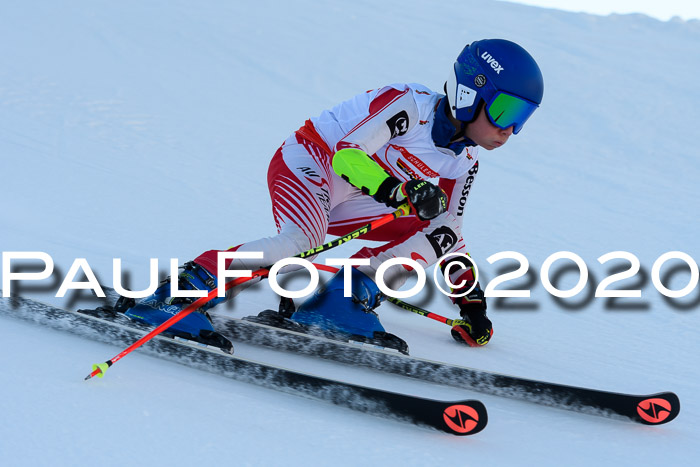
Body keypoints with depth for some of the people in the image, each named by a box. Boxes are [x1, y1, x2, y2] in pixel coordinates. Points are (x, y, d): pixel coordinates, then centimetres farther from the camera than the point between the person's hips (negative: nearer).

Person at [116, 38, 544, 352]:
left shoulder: (465, 160, 5)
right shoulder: (409, 105, -20)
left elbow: (448, 229, 14)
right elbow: (347, 153, -28)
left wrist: (470, 297, 10)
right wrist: (401, 190, -42)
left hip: (348, 202, 9)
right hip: (307, 164, -8)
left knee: (426, 231, -5)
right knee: (303, 238, -36)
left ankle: (346, 299, -14)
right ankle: (174, 296, -39)